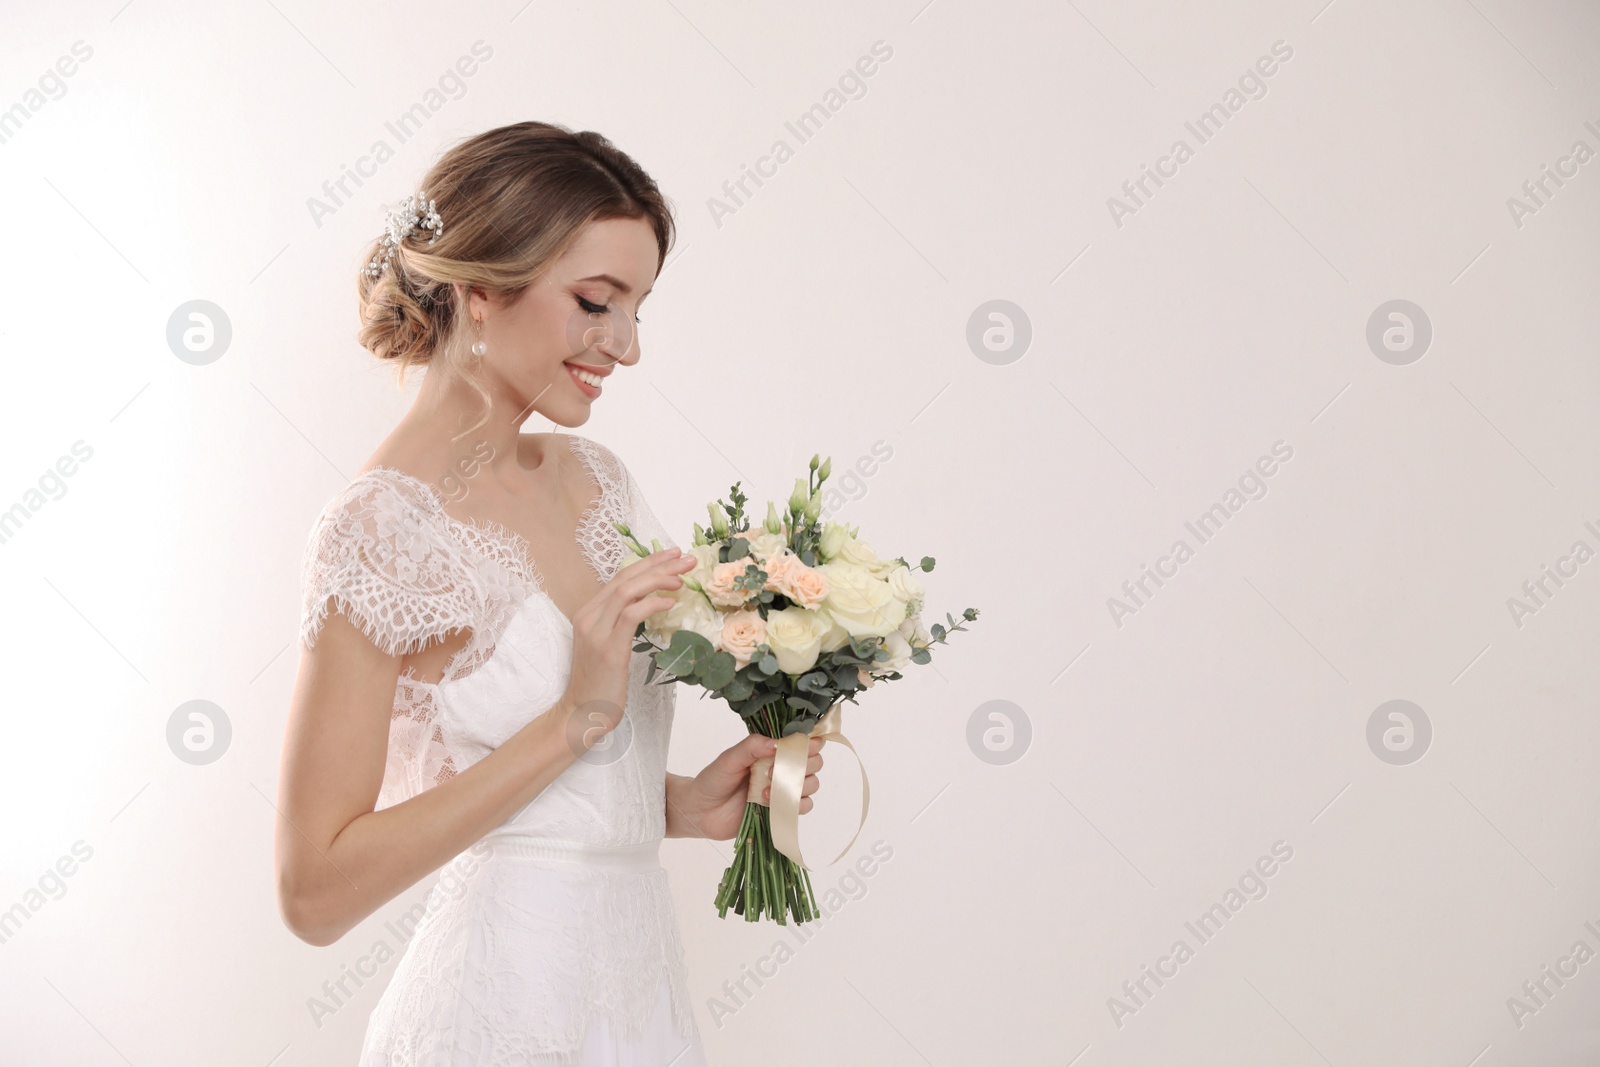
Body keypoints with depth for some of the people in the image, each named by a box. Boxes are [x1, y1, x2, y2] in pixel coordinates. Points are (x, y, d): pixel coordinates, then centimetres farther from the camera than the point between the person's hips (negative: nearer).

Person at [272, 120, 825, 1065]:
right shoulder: (380, 530, -18)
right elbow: (317, 892, -20)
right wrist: (574, 719, -23)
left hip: (643, 989, 7)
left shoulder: (595, 476, 4)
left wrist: (690, 804, -3)